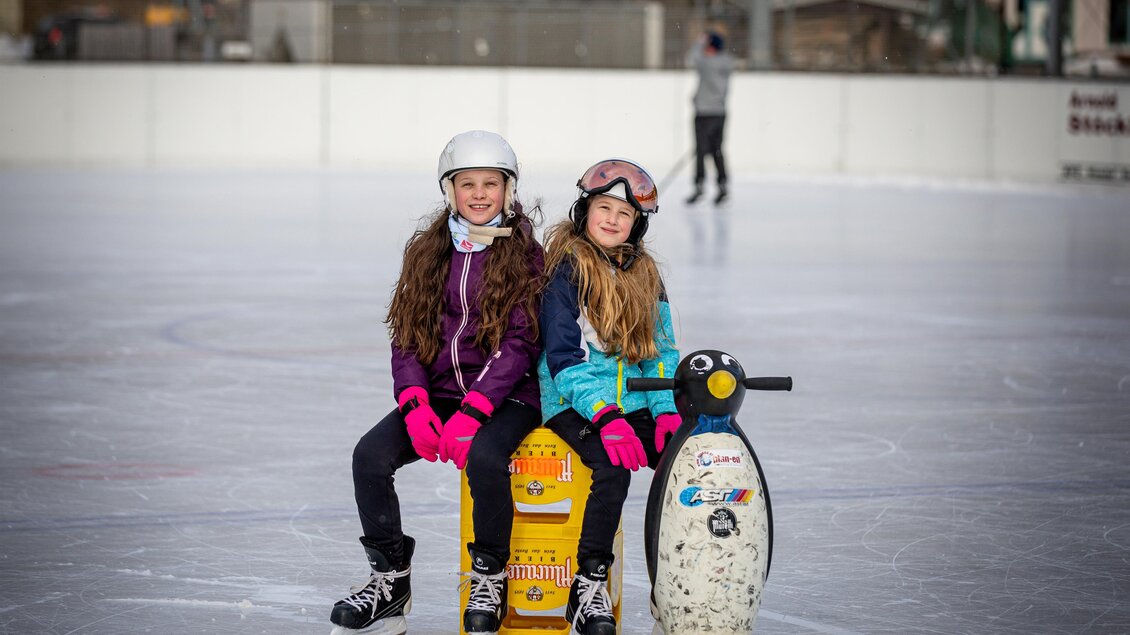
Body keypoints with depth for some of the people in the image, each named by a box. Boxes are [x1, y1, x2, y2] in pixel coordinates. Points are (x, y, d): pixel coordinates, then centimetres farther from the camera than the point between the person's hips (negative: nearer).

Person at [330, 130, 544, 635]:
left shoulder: (525, 255, -3)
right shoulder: (427, 252, 9)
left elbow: (519, 343, -11)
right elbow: (407, 336, 6)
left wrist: (472, 413, -21)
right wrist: (415, 404, -11)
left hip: (507, 395, -4)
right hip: (438, 392, 5)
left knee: (483, 457, -35)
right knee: (369, 454, -19)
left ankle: (489, 579, -13)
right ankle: (390, 579, -5)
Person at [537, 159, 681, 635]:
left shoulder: (645, 275, 13)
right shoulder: (565, 271, -4)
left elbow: (662, 351, 15)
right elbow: (564, 359, -11)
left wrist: (666, 412, -2)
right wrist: (606, 417, -22)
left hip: (635, 404, 5)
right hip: (573, 404, -5)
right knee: (613, 470, -32)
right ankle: (588, 586, -23)